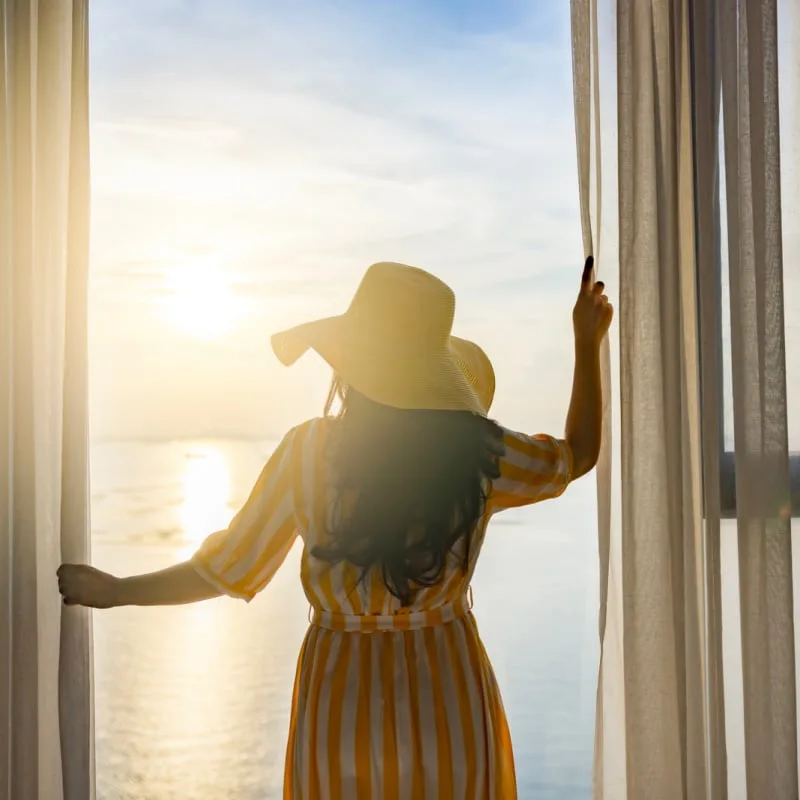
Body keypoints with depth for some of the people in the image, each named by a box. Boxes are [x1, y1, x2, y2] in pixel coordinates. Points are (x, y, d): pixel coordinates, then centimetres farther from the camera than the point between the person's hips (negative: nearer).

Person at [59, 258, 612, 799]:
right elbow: (578, 454, 10)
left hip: (342, 713, -1)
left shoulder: (308, 453, -15)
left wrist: (117, 591, 9)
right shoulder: (477, 453, -10)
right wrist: (587, 343, 19)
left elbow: (225, 571, -6)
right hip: (451, 713, 1)